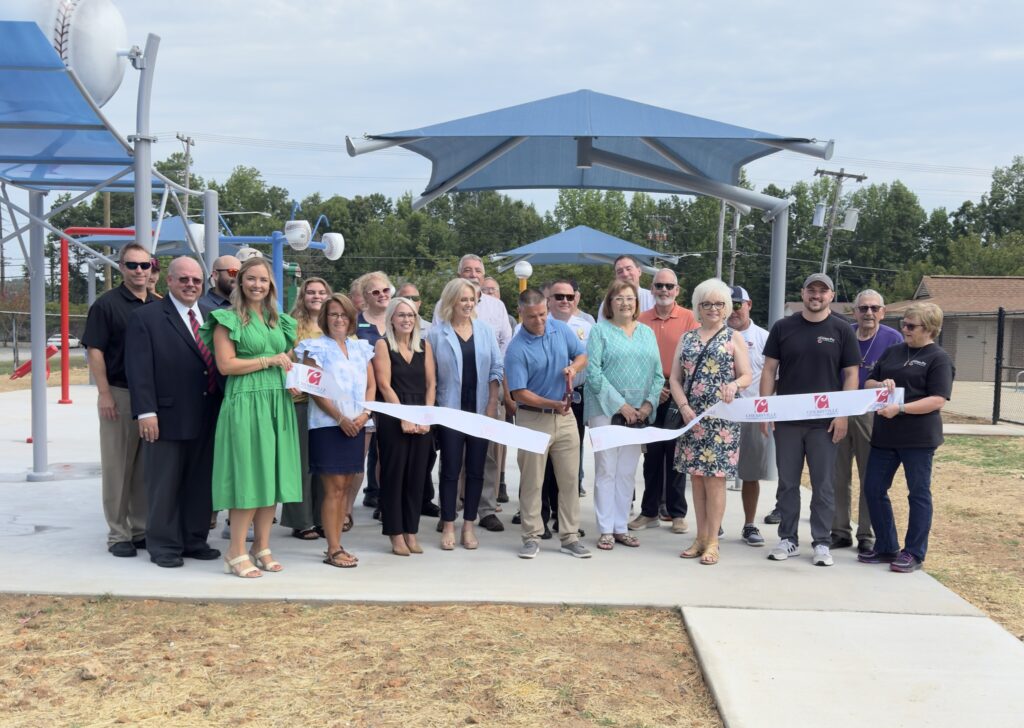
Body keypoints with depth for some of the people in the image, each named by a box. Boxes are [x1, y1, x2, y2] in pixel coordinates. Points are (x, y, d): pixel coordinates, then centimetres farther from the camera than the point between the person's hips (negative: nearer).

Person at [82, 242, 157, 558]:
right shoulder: (106, 304, -3)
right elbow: (94, 351, -7)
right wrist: (104, 393, -13)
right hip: (119, 394, -4)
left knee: (147, 466, 10)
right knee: (117, 466, 3)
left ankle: (142, 529, 19)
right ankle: (118, 534, 11)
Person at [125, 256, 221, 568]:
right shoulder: (146, 318, -3)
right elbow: (139, 369, -10)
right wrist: (146, 412, -17)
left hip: (208, 416, 5)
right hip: (168, 416, -5)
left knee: (201, 483, 11)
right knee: (165, 485, 4)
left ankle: (194, 540, 23)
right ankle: (163, 546, 15)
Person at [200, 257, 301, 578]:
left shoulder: (278, 320, 17)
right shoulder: (228, 319, -2)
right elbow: (225, 364, -11)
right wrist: (269, 361, -11)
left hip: (278, 404, 6)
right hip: (245, 403, -6)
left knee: (272, 475, 7)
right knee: (248, 476, -6)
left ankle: (262, 547, 16)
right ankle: (236, 552, 4)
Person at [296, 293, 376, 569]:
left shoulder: (360, 348, 14)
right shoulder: (316, 348, -1)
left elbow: (371, 385, 12)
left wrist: (364, 414, -5)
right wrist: (340, 418, -15)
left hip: (356, 426, 5)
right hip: (327, 425, -5)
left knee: (345, 486, 7)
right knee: (334, 488, -6)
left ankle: (336, 544, 15)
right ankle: (333, 550, 0)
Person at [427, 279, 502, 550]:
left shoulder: (485, 331, 6)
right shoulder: (437, 334, -1)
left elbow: (496, 369, 6)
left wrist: (492, 405, -2)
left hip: (480, 410, 3)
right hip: (450, 410, -2)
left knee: (476, 469, 6)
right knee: (451, 469, 2)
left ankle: (469, 525, 16)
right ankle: (448, 526, 11)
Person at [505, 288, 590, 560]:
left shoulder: (561, 329, 0)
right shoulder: (517, 349, -14)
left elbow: (582, 355, 13)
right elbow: (519, 393, -17)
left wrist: (573, 368, -10)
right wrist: (554, 404, -25)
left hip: (565, 417, 4)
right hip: (533, 419, -4)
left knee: (570, 479, 7)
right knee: (531, 481, 3)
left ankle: (570, 537, 16)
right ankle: (532, 537, 15)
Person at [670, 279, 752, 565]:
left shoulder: (734, 338, 5)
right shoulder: (687, 338, 13)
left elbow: (747, 376, 2)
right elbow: (675, 378, 8)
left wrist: (734, 384, -20)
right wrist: (684, 407, -6)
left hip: (721, 417, -3)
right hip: (691, 417, 3)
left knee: (714, 478, -3)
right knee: (696, 477, 8)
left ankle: (712, 541, 5)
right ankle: (700, 537, 18)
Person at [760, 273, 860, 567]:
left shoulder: (841, 330, 2)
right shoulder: (783, 327, 5)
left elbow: (850, 374, 1)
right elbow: (769, 370, 5)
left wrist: (843, 415, -7)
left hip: (825, 421, -1)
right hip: (787, 419, 1)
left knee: (823, 485, 4)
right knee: (787, 483, 7)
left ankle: (822, 543, 13)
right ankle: (788, 540, 17)